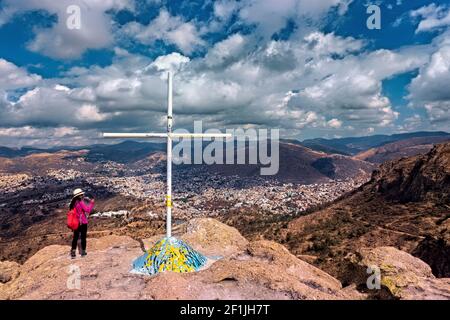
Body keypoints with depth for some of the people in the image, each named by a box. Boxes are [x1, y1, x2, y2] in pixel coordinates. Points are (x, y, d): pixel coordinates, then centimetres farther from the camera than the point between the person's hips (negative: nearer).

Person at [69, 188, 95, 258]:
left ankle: (73, 252, 13)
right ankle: (83, 251, 15)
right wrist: (91, 203, -13)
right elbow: (88, 210, -21)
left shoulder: (74, 203, 3)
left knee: (75, 237, 11)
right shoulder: (81, 202, -18)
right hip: (83, 223, -6)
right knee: (83, 237, 6)